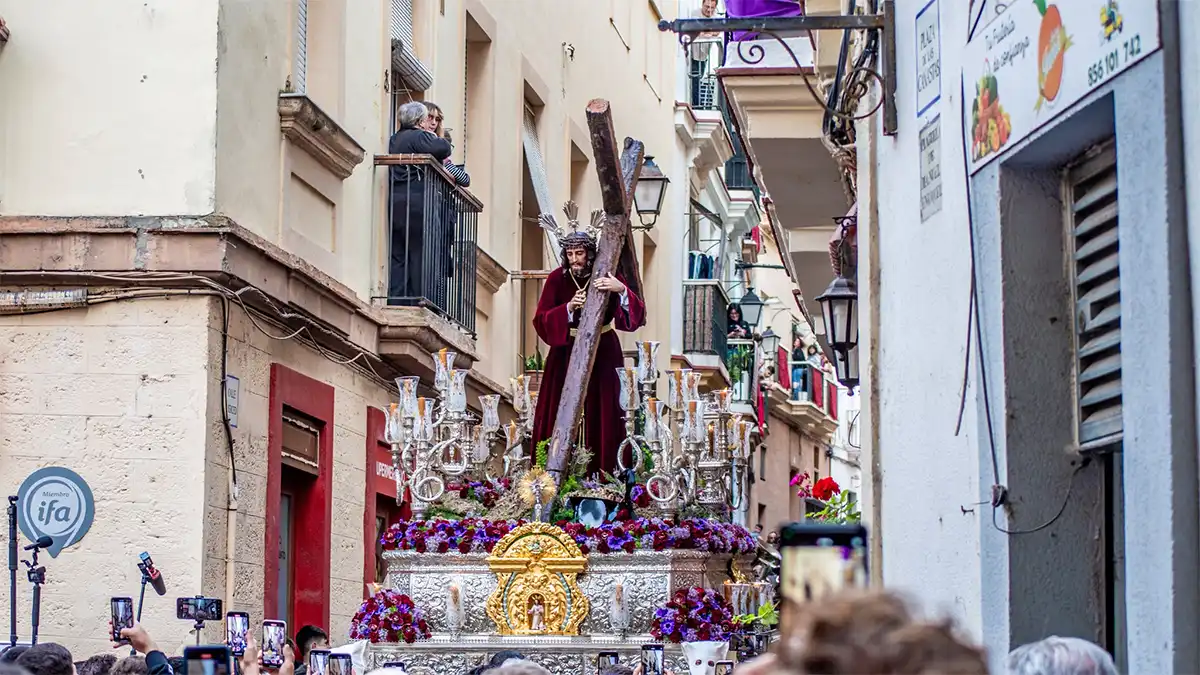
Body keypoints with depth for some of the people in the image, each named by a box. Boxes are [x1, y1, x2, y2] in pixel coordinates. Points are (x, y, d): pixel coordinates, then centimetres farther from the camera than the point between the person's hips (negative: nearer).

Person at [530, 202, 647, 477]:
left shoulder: (607, 278, -9)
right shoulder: (557, 279, -6)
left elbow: (637, 315, -18)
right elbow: (540, 320, -8)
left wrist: (621, 290, -36)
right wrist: (569, 307, -23)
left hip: (602, 354, -1)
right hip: (566, 354, 1)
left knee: (600, 413, -2)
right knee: (562, 414, -1)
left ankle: (602, 472, 3)